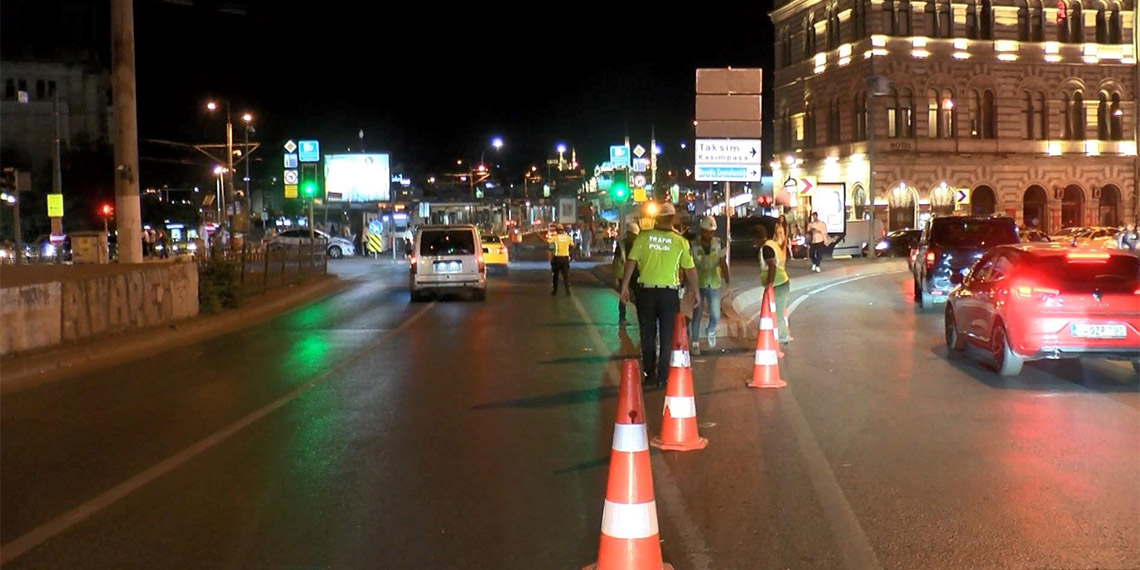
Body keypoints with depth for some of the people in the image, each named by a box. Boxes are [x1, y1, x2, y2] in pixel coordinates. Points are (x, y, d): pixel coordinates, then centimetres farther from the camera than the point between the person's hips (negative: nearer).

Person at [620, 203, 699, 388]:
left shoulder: (643, 237, -5)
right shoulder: (680, 242, -6)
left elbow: (631, 262, -6)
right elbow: (690, 270, -1)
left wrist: (625, 286, 3)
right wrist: (694, 291, 13)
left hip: (647, 292, 1)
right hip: (669, 293, -1)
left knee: (647, 336, 14)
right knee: (667, 337, 10)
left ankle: (649, 375, 20)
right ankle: (662, 378, 12)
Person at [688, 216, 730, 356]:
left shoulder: (718, 243, -1)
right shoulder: (693, 245, -9)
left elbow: (723, 264, 3)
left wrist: (727, 281, -1)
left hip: (714, 284, 2)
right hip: (698, 284, -2)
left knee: (715, 315, 5)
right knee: (696, 315, 0)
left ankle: (711, 331, 37)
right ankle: (695, 343, 10)